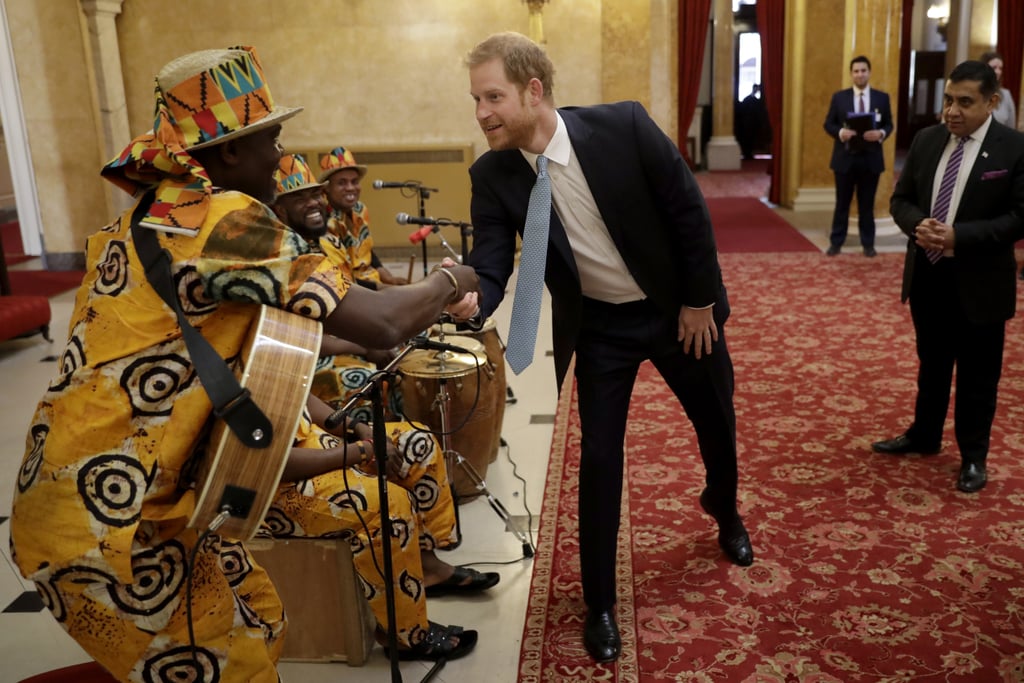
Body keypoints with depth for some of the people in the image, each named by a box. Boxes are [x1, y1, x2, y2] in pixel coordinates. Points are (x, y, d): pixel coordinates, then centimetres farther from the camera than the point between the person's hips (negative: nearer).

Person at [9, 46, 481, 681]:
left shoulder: (151, 214, 8)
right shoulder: (226, 220, -20)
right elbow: (383, 323, -25)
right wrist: (451, 281, -6)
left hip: (105, 499, 9)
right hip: (105, 523, -9)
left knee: (257, 625, 19)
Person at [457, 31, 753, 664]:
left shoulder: (623, 125, -22)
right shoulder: (492, 176, -15)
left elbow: (689, 209, -14)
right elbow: (493, 266, -17)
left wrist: (700, 301, -10)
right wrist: (472, 299, -40)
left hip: (678, 308, 0)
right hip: (598, 327, 1)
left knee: (717, 424, 18)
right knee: (600, 459, 0)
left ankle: (725, 510, 55)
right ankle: (600, 603, 21)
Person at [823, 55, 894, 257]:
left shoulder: (882, 98, 4)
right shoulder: (839, 97, 2)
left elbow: (889, 124, 5)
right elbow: (828, 124, 2)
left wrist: (881, 133, -17)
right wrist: (840, 132, -18)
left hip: (870, 158, 1)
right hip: (845, 157, 0)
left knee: (867, 204, 8)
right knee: (842, 203, 7)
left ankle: (868, 244, 17)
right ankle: (836, 242, 15)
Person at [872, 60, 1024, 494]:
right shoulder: (926, 140, 3)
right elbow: (901, 199, 7)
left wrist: (959, 236, -24)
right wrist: (917, 224, -15)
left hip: (978, 281, -4)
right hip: (927, 274, 5)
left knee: (977, 376, 9)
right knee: (931, 364, 20)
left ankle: (973, 457, 25)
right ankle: (924, 436, 37)